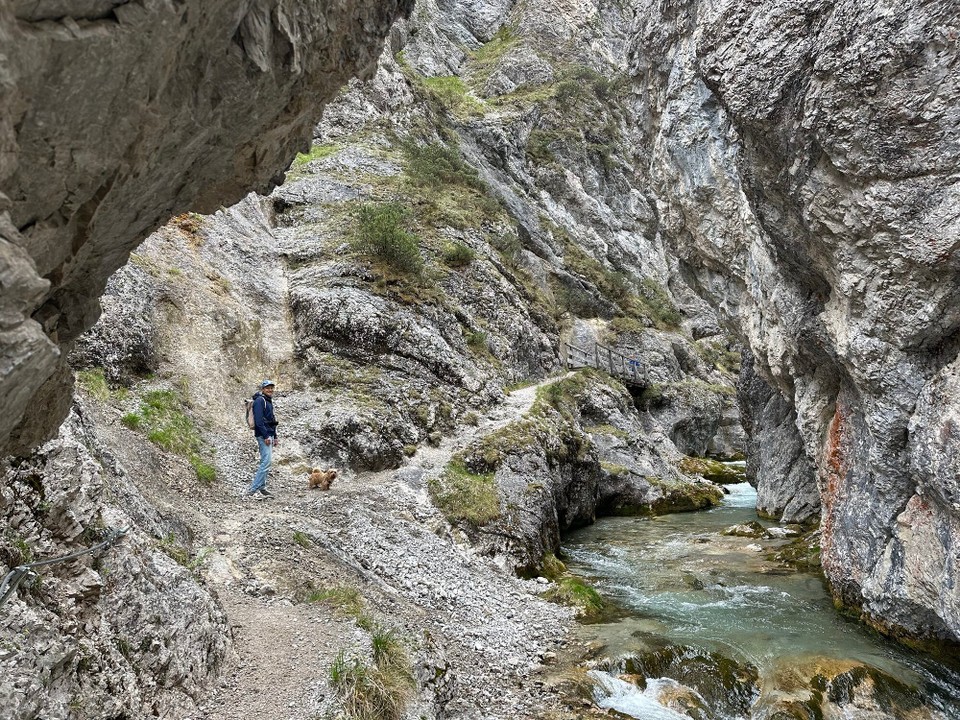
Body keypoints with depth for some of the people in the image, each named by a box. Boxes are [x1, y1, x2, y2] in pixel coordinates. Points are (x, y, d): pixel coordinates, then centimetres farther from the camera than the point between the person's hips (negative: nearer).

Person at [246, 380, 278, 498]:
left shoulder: (269, 401, 19)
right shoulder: (259, 401, -10)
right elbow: (259, 420, -18)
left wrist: (274, 436, 21)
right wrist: (266, 436, -21)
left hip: (269, 434, 10)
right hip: (263, 434, -10)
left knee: (266, 462, 11)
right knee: (266, 461, -15)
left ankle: (261, 488, 16)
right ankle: (252, 489, -15)